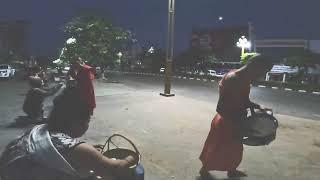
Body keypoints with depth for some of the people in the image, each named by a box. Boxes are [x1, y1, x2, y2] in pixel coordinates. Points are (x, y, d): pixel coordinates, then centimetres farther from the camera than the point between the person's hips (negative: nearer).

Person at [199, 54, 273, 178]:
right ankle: (204, 170, 34)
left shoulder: (245, 80, 1)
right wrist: (236, 121, -22)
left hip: (235, 122, 9)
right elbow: (220, 108, -28)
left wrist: (257, 106, -3)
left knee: (235, 149, 24)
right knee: (217, 149, 11)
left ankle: (232, 171, 47)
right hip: (225, 123, -9)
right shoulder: (232, 79, -27)